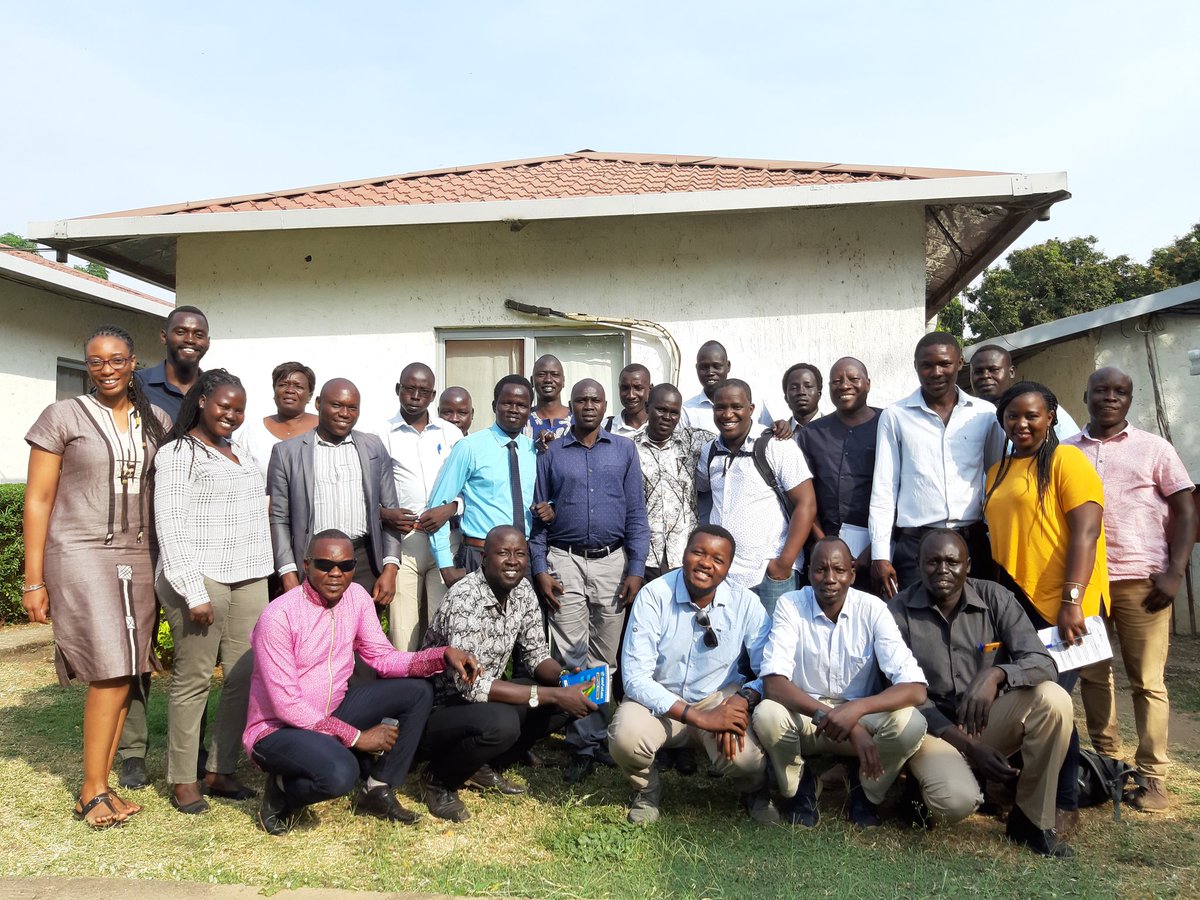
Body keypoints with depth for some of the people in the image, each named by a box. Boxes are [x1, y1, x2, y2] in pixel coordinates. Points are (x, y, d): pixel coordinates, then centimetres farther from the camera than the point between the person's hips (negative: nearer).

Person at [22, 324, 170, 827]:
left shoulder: (157, 422, 9)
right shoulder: (62, 417, -1)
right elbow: (38, 500, -1)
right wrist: (33, 580, -4)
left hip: (137, 559, 4)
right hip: (81, 555, -4)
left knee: (124, 675, 4)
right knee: (113, 673, -11)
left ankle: (101, 785, 16)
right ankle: (92, 793, 3)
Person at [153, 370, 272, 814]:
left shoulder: (240, 451, 18)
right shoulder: (178, 453, -3)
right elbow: (170, 525, -9)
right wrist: (195, 591, -15)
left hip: (249, 579, 7)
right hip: (202, 579, -6)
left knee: (244, 676, 4)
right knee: (194, 679, -1)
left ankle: (220, 771, 15)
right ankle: (183, 780, 10)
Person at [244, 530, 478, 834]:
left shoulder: (356, 596, -4)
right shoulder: (278, 617, -24)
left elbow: (383, 657, -1)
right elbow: (286, 706, -23)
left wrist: (443, 655, -17)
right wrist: (356, 736, -21)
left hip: (332, 711, 7)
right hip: (277, 729, -7)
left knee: (418, 689, -5)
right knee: (340, 772, -35)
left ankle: (377, 791, 2)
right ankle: (282, 791, -1)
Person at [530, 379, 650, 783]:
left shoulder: (624, 450, 7)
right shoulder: (550, 454, 7)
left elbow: (636, 513, 4)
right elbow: (537, 516, 6)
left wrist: (636, 570, -3)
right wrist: (540, 570, -3)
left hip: (613, 562, 1)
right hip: (565, 562, 0)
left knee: (605, 657, 7)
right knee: (572, 657, -1)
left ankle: (593, 737, 20)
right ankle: (586, 745, 7)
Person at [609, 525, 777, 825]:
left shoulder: (746, 604, -10)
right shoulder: (654, 596, -17)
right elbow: (635, 677, -21)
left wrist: (744, 699, -26)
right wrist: (699, 717, -29)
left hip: (719, 699, 1)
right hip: (659, 702, -1)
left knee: (744, 758, -29)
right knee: (626, 736, -32)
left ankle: (755, 791, 12)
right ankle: (648, 791, 5)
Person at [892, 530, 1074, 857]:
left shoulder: (995, 598, -4)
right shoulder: (899, 612, -9)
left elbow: (1043, 663, -12)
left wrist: (996, 674, -35)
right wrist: (969, 746, -19)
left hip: (990, 720, 3)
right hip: (935, 727, -3)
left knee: (1053, 699, -26)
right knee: (956, 800, -33)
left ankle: (1031, 819, -9)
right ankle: (925, 795, 7)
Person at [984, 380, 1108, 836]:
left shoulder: (1066, 460, -6)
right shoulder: (998, 471, 15)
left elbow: (1086, 531, -15)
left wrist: (1072, 600, -23)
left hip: (1060, 606, -6)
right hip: (1015, 602, 7)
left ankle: (1065, 804, 14)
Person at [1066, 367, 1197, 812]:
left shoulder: (1154, 448, 6)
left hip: (1141, 580, -2)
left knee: (1147, 681, 1)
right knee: (1092, 675, 6)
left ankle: (1152, 777, 9)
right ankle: (1107, 762, 18)